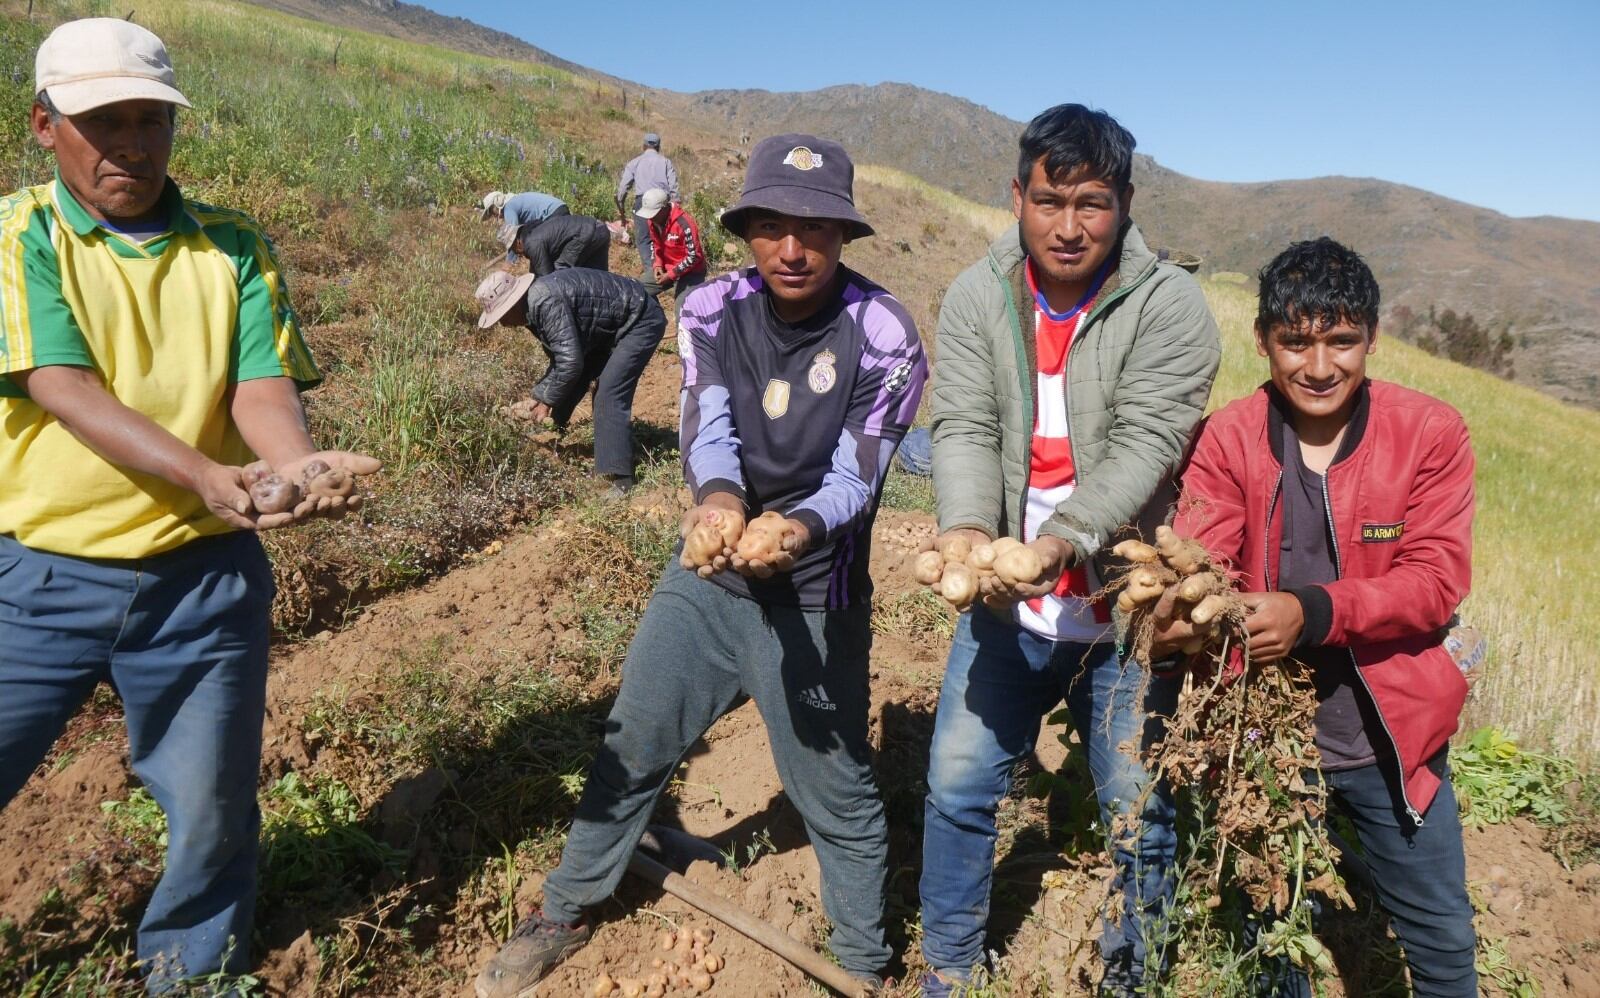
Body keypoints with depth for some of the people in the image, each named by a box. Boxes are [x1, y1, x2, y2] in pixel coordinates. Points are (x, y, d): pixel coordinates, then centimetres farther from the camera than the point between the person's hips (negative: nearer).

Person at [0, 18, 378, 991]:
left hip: (201, 577, 1)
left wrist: (300, 465, -30)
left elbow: (262, 387, -7)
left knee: (211, 809, 12)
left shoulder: (234, 247, 2)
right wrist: (206, 478, -32)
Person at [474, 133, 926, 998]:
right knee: (631, 747, 15)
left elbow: (857, 475, -18)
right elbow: (706, 432, -16)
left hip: (813, 598, -3)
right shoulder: (712, 310, -6)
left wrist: (801, 527, -40)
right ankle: (565, 912, 40)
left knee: (836, 792, 8)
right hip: (703, 578, 4)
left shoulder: (883, 335, -15)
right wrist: (717, 497, -39)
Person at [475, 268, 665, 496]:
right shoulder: (534, 307, 4)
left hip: (641, 321, -11)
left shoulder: (545, 302, -28)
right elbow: (561, 358, 14)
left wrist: (547, 400, -16)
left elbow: (571, 361, -30)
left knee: (610, 396, -19)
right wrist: (538, 396, 5)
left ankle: (620, 479, -18)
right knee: (569, 383, 12)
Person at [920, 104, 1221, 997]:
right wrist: (969, 530, -26)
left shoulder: (1169, 305, -9)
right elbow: (964, 428, -7)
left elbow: (1144, 446, -18)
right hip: (1006, 600, 3)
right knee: (959, 787, 9)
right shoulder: (978, 298, 0)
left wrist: (1059, 539, -33)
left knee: (1141, 817, 8)